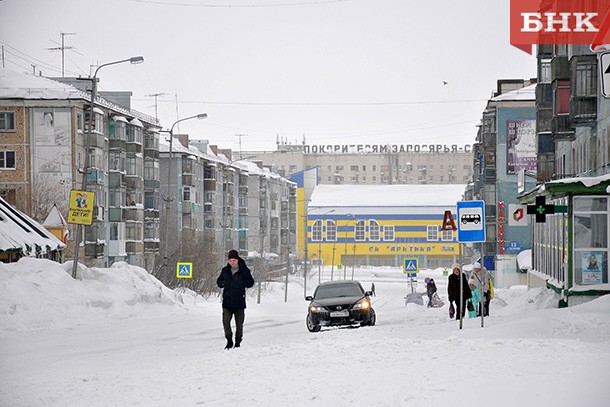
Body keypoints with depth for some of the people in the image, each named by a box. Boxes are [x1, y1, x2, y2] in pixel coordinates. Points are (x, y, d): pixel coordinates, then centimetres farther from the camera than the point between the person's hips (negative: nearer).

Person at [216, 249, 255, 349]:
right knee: (226, 321, -9)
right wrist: (222, 283, -5)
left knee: (239, 324, 5)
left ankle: (238, 343, 17)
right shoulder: (225, 270, 8)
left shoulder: (244, 270, -1)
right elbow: (219, 281, 18)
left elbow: (251, 282, 0)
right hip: (227, 300, 2)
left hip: (239, 301, -2)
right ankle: (229, 341, 5)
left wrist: (241, 282, -16)